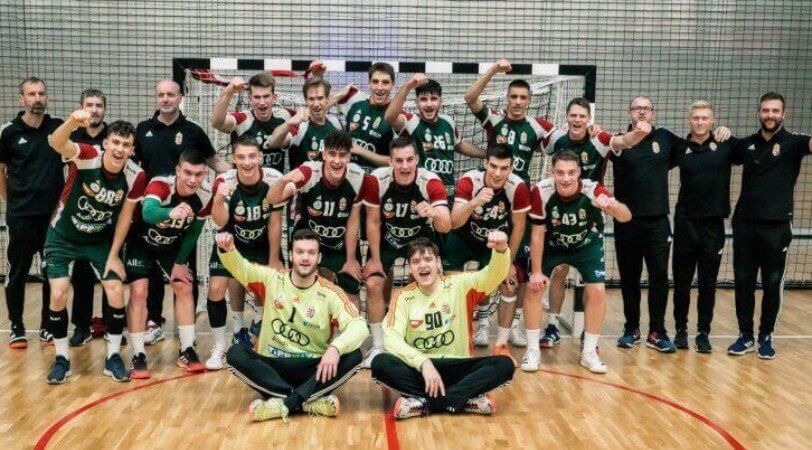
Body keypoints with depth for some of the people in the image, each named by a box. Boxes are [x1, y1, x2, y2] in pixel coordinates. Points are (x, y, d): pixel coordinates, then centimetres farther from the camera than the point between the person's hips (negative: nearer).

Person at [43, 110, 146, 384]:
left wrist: (113, 255, -5)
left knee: (117, 293, -9)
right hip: (63, 236, -1)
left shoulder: (136, 176, -19)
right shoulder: (87, 157, -25)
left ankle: (113, 357, 10)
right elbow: (56, 143, -46)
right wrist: (72, 122, -68)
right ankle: (62, 358, 13)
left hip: (101, 240, 2)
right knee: (59, 295, -9)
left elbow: (125, 215, -7)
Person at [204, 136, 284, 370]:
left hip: (262, 243, 1)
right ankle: (220, 347, 5)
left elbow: (274, 223, -13)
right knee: (216, 288, -12)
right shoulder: (225, 181, -26)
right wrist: (219, 199, -55)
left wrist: (273, 260, -7)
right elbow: (221, 223, -35)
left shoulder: (274, 180, -23)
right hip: (231, 242, -1)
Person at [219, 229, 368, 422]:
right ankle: (310, 400, -32)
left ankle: (284, 402, -31)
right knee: (235, 354, -27)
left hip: (313, 368, -1)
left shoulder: (330, 293, -6)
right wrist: (227, 249, -30)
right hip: (272, 366, 1)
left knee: (353, 357, -26)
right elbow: (240, 268, -7)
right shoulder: (272, 279, 1)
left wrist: (335, 348, -35)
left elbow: (359, 326, -16)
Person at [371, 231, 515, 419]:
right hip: (418, 368, 0)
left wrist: (501, 251, -38)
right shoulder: (402, 297, 0)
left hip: (457, 367, 0)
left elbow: (493, 275, -15)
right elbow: (392, 339, -12)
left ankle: (424, 402, -28)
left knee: (504, 365, -24)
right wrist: (423, 362, -28)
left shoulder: (459, 285, -1)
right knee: (380, 364, -28)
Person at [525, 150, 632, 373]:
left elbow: (626, 217, -42)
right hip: (552, 244, 0)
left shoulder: (592, 190, -32)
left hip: (587, 246, 0)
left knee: (597, 291, -12)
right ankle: (533, 350, 3)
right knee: (534, 287, -12)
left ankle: (589, 351, 6)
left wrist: (612, 206, -65)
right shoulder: (541, 191, -30)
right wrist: (536, 271, -16)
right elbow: (537, 233, -19)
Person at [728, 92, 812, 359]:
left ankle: (766, 337, 19)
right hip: (744, 223, 3)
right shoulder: (746, 144, 9)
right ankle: (745, 336, 17)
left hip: (777, 225, -2)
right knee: (743, 282, 6)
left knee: (773, 284, 5)